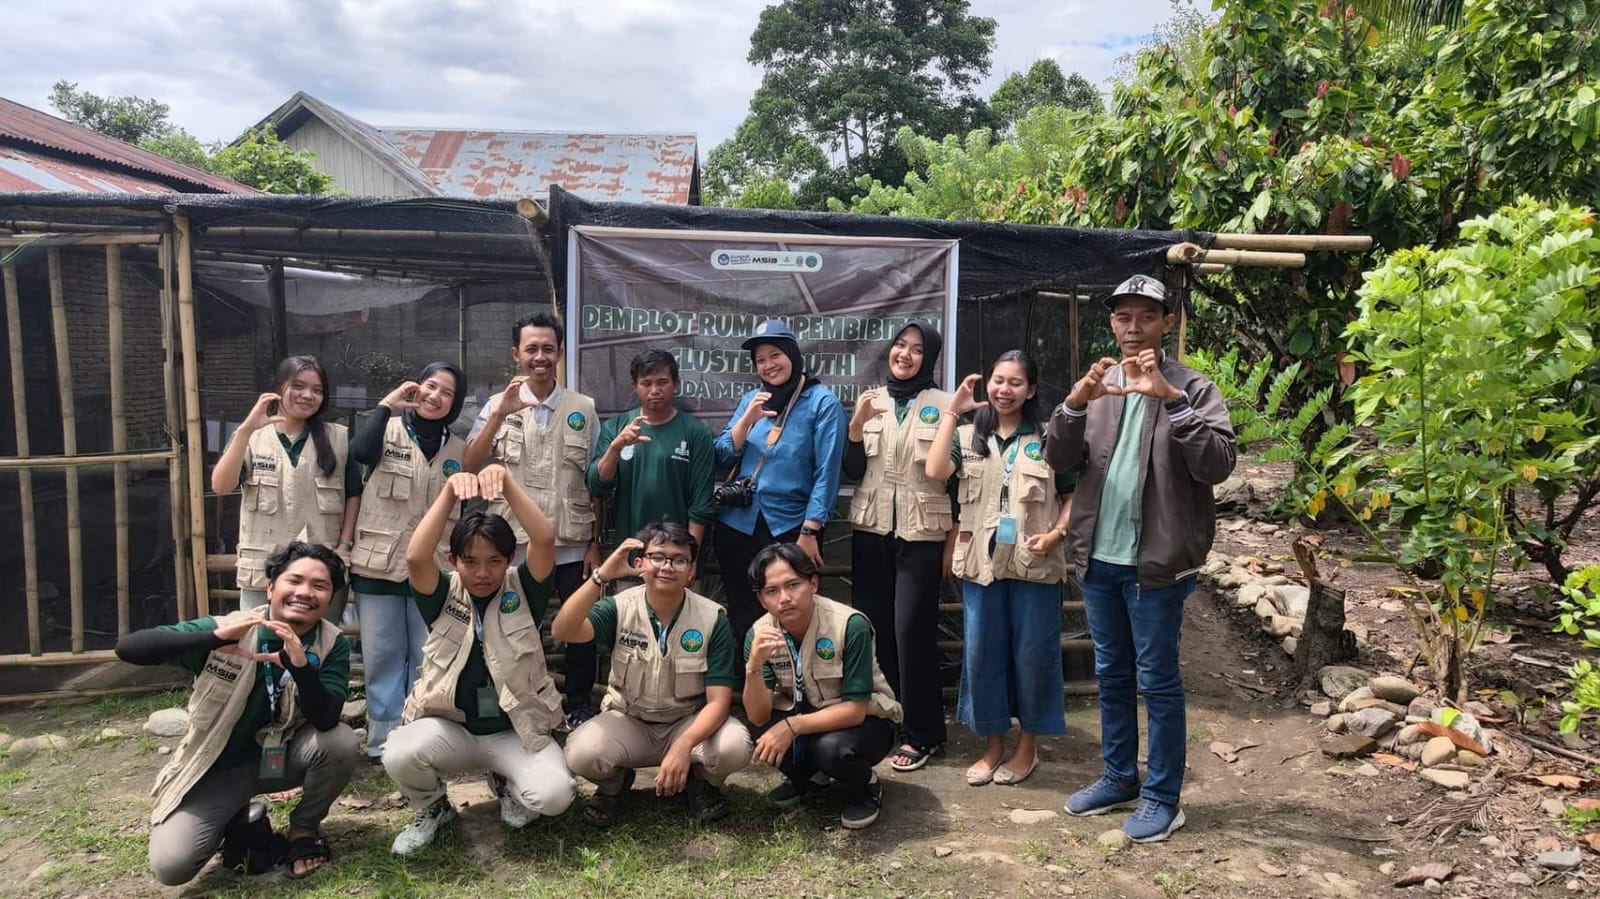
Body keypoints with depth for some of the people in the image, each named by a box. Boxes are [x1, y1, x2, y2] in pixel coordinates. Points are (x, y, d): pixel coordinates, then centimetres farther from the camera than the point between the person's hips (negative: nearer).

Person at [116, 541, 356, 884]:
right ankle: (239, 821, 12)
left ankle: (304, 829, 1)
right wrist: (216, 637, -44)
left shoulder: (332, 646, -14)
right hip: (218, 767, -1)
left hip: (283, 756, 1)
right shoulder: (228, 630, -19)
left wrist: (301, 665, -47)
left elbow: (326, 720, -28)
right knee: (170, 865, -22)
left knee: (341, 742, -29)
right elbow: (127, 648, -29)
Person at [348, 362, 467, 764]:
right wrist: (387, 405, -18)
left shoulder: (457, 450, 8)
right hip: (379, 564, -2)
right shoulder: (389, 430, -1)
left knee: (428, 658, 8)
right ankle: (383, 739, 17)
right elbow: (360, 452, -25)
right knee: (382, 656, 6)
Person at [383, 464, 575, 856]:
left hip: (516, 731, 0)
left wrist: (507, 481, -30)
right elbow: (416, 557, -25)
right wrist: (449, 491, -31)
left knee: (555, 793, -26)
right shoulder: (444, 596, -4)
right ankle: (432, 808, 7)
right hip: (450, 727, 1)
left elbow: (545, 539, -23)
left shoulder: (522, 591, -4)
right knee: (398, 756, -31)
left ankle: (507, 785, 13)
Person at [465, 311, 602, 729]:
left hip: (572, 543, 0)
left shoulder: (583, 408, 3)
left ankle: (580, 706, 24)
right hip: (515, 543, 0)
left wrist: (595, 543, 2)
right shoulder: (498, 405, 3)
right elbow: (469, 467, -9)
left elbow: (596, 482, 4)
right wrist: (500, 415, -20)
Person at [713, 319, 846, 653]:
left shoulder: (823, 402, -6)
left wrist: (809, 533, -14)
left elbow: (826, 474, -10)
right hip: (737, 526, 4)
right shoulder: (751, 399, 8)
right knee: (741, 618, 12)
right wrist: (748, 418, -11)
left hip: (790, 528, -4)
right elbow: (722, 458, 4)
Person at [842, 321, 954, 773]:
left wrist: (952, 542, -3)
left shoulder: (942, 404, -3)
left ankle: (923, 734, 7)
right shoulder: (870, 400, 8)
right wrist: (857, 423, -10)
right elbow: (852, 472, 5)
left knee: (911, 630, -6)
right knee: (875, 628, 6)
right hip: (872, 530, 4)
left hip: (921, 533, -4)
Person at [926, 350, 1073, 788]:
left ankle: (1028, 746, 25)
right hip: (982, 561, 2)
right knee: (981, 653, 9)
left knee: (1032, 654, 7)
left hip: (1035, 565, -2)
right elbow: (935, 471, -12)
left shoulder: (1047, 439, 0)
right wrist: (951, 411, -10)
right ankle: (992, 743, 26)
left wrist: (1056, 533, -14)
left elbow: (1071, 496, 4)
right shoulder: (969, 436, 5)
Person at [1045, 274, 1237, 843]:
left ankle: (1163, 796, 18)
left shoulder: (1192, 389, -5)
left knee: (1157, 680, 4)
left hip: (1156, 560, -5)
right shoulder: (1097, 385, 9)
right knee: (1111, 674, 16)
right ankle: (1119, 778, 31)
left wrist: (1171, 400, -27)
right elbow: (1059, 461, 2)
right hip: (1098, 557, 5)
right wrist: (1074, 404, -16)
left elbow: (1218, 465, -17)